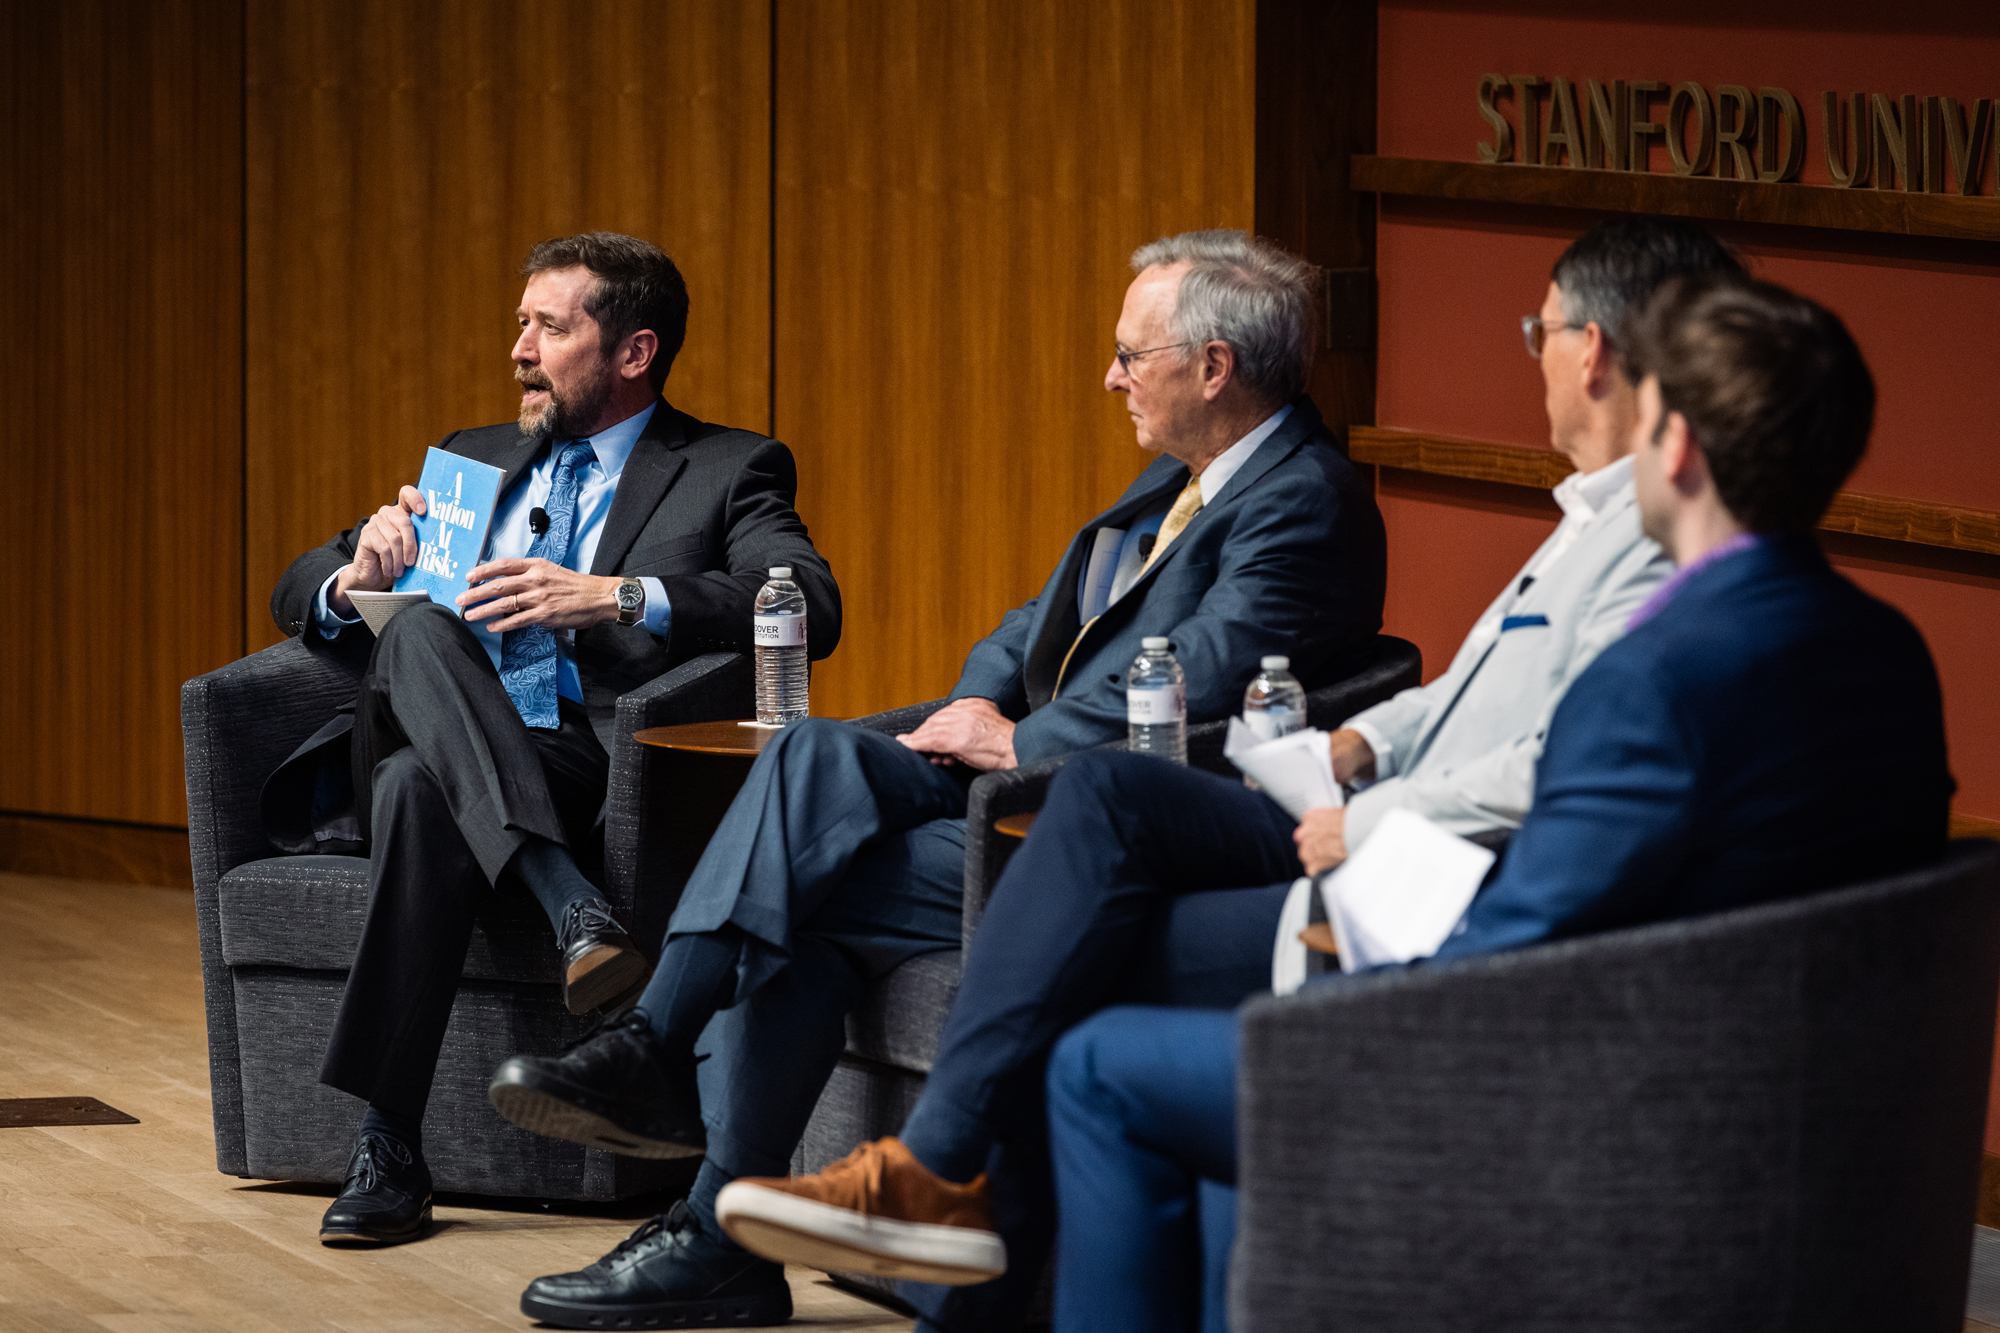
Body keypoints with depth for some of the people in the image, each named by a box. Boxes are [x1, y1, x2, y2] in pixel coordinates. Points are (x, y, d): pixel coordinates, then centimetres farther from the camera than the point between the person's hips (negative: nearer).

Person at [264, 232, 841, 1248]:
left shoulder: (727, 472, 11)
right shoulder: (475, 460, 27)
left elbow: (812, 609, -9)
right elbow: (299, 595, 27)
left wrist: (614, 598, -22)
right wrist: (356, 577, 0)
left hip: (589, 767, -4)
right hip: (429, 746, 4)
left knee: (420, 789, -37)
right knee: (421, 626, -32)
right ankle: (570, 906, -44)